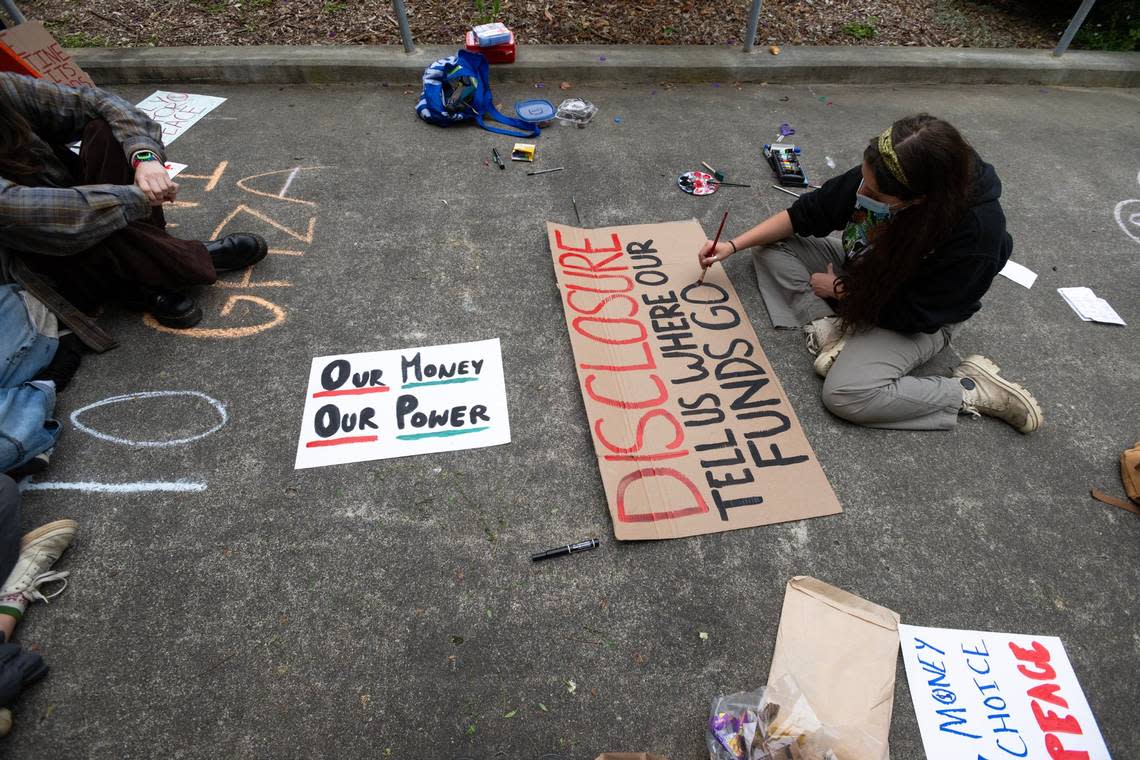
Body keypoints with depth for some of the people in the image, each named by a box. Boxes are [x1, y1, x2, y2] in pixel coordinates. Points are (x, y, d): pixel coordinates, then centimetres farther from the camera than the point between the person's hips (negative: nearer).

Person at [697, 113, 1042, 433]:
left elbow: (914, 316, -26)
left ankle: (972, 392, -9)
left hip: (920, 320, -6)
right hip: (859, 274, 6)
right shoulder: (876, 179, -24)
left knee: (845, 395, -30)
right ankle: (827, 327, -16)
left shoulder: (976, 233, -36)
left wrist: (841, 290, -18)